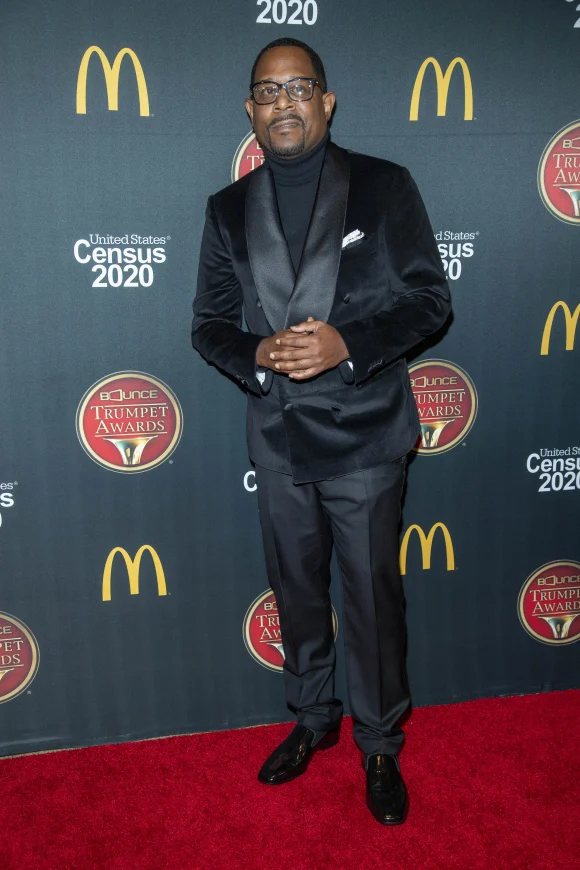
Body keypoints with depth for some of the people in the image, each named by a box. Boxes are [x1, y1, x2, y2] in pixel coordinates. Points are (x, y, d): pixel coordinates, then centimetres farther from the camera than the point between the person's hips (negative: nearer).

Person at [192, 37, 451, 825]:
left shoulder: (384, 187, -3)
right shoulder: (229, 210, 7)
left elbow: (430, 297, -4)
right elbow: (209, 322, 6)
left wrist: (349, 344, -20)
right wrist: (257, 356, -15)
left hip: (363, 438, -3)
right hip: (278, 440, 4)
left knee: (373, 597, 8)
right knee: (296, 591, 18)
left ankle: (380, 746, 30)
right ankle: (313, 718, 41)